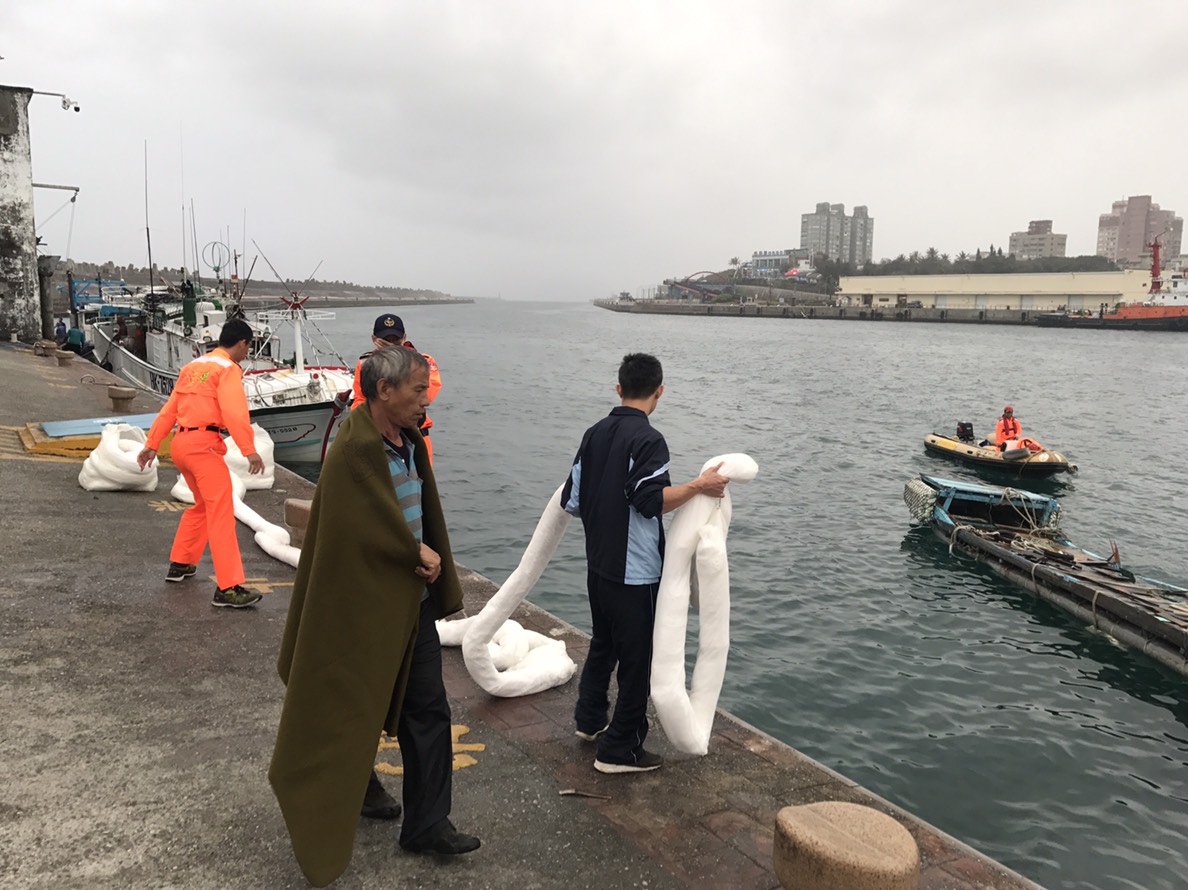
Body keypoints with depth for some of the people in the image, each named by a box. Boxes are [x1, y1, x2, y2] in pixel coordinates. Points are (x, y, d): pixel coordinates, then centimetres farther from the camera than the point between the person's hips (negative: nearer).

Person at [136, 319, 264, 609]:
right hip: (203, 444, -9)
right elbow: (234, 412, -20)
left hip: (180, 443, 9)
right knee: (221, 514, -12)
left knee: (203, 505, 26)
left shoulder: (193, 366, 19)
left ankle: (180, 564, 36)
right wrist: (250, 450, -26)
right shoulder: (228, 368, -5)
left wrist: (152, 445, 19)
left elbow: (168, 410, 18)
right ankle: (228, 588, -18)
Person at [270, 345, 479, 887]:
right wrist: (422, 555, -10)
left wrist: (429, 562, -1)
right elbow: (373, 532, -24)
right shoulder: (355, 451, -24)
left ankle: (427, 824, 21)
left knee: (427, 710, 9)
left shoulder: (409, 441, 3)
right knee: (352, 711, 15)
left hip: (412, 601, 8)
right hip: (364, 606, -8)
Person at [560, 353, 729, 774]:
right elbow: (652, 501, -26)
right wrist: (699, 485, -19)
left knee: (603, 644, 25)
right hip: (635, 572, -8)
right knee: (637, 659, 4)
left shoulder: (595, 434, 5)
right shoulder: (648, 439, -16)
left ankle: (589, 720, 40)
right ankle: (619, 750, 11)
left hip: (598, 564, 8)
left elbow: (571, 502, 8)